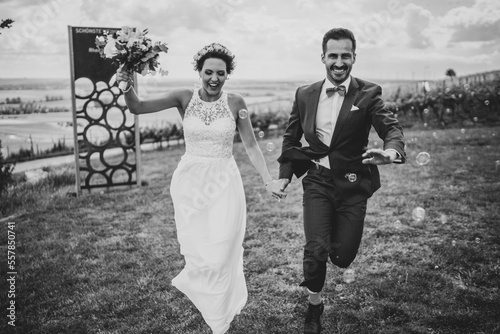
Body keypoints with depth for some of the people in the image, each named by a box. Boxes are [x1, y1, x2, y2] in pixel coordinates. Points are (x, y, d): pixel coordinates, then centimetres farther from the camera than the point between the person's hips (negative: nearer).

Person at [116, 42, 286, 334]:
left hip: (224, 184, -1)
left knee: (221, 257, 0)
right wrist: (128, 86, -30)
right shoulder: (185, 98, -5)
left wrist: (268, 180, -6)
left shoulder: (235, 102, -5)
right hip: (190, 182, 1)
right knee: (197, 255, 8)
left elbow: (251, 145, 0)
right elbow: (138, 108, -10)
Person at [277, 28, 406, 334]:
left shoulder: (368, 94, -4)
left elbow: (391, 127, -16)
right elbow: (291, 137, 15)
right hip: (318, 181, 1)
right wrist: (285, 173, 10)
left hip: (352, 183, -1)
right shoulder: (305, 95, 3)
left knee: (342, 257, 2)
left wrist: (392, 151, -38)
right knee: (315, 250, -11)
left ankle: (338, 234, 41)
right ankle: (314, 306, 16)